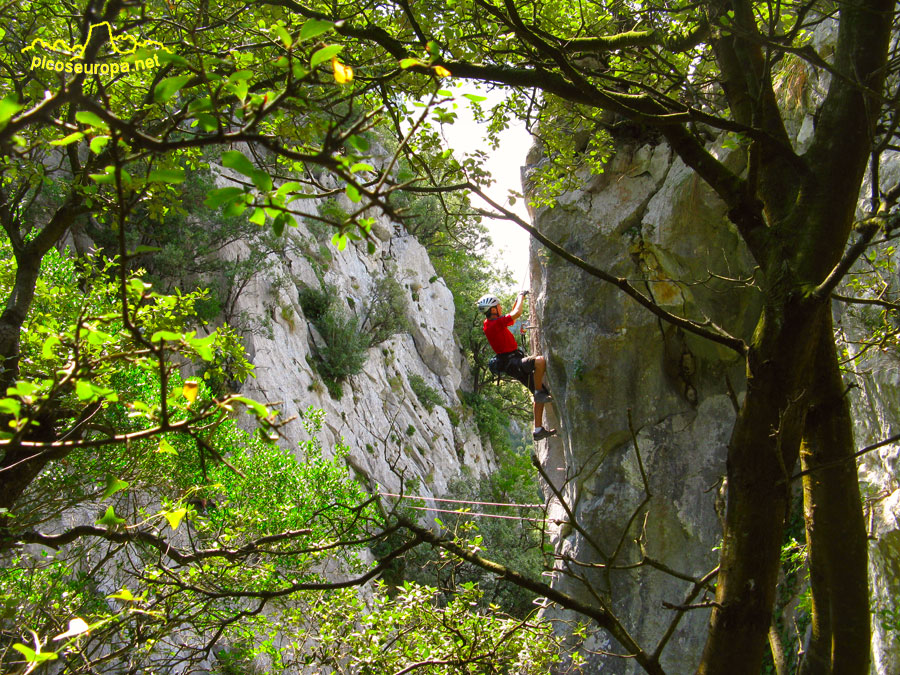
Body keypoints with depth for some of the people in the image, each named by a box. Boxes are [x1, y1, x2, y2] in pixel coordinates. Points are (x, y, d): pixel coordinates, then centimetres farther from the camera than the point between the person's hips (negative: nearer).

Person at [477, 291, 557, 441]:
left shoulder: (490, 323, 13)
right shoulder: (494, 324, -18)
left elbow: (511, 315, 31)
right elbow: (516, 313, -20)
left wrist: (518, 299, 26)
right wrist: (521, 297, -3)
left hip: (514, 362, 10)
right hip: (512, 362, -10)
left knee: (539, 395, 10)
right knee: (540, 361, -35)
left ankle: (538, 429, 13)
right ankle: (540, 393, -20)